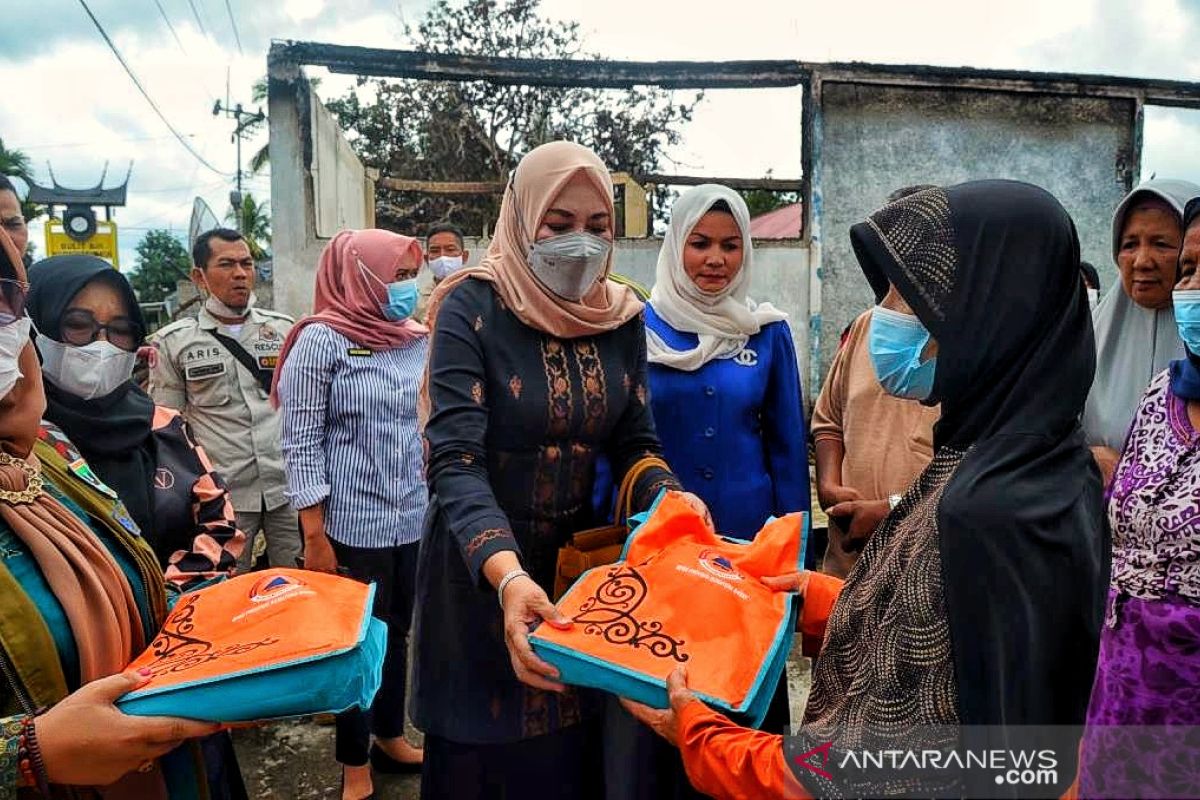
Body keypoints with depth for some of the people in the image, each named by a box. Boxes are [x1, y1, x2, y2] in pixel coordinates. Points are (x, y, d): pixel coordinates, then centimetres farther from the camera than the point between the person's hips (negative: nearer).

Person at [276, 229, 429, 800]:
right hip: (352, 527, -5)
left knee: (396, 632, 18)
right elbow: (301, 443, -11)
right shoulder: (322, 341, -10)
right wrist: (314, 535, -12)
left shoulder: (419, 340, 4)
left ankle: (390, 736, 39)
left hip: (415, 521, 5)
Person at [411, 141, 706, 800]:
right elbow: (455, 462, -25)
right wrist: (508, 574, -41)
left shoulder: (621, 317, -1)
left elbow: (635, 442, 1)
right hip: (479, 571, -4)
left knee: (574, 746, 20)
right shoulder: (473, 307, -17)